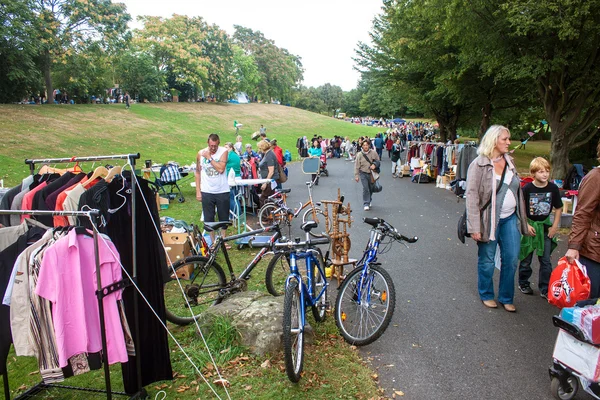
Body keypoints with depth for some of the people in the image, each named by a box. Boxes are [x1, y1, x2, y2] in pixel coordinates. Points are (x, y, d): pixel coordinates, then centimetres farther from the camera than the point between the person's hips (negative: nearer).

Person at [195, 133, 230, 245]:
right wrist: (198, 191, 3)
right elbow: (198, 172, 6)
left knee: (224, 217, 10)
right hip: (206, 191, 1)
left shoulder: (223, 151, -5)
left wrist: (209, 157, -15)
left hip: (222, 191, -1)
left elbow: (221, 169, -19)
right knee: (209, 219, 6)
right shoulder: (200, 153, 0)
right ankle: (213, 242, 20)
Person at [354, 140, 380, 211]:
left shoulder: (373, 152, -7)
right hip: (363, 173, -2)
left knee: (371, 188, 14)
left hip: (372, 173, 2)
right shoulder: (359, 154, -10)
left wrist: (374, 165, -16)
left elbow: (378, 160, 6)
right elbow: (357, 166, -6)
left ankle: (369, 201, 36)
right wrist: (356, 175, -7)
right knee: (365, 188, -11)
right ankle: (366, 204, -3)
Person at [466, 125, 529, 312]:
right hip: (489, 221, -6)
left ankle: (506, 297, 27)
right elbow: (472, 196, -16)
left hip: (510, 219, 6)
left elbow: (517, 191, 16)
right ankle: (486, 295, 29)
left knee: (511, 259, 9)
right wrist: (474, 227, -20)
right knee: (487, 261, 8)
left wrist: (522, 218, 15)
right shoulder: (479, 164, -12)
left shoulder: (509, 162, 8)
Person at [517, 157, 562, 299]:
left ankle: (545, 289, 14)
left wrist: (554, 226, 1)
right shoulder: (527, 188, -13)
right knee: (526, 258, 10)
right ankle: (523, 283, 28)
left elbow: (558, 208, 5)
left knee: (545, 260, 4)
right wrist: (526, 225, -13)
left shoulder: (553, 188, -6)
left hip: (545, 226, 2)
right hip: (529, 226, -2)